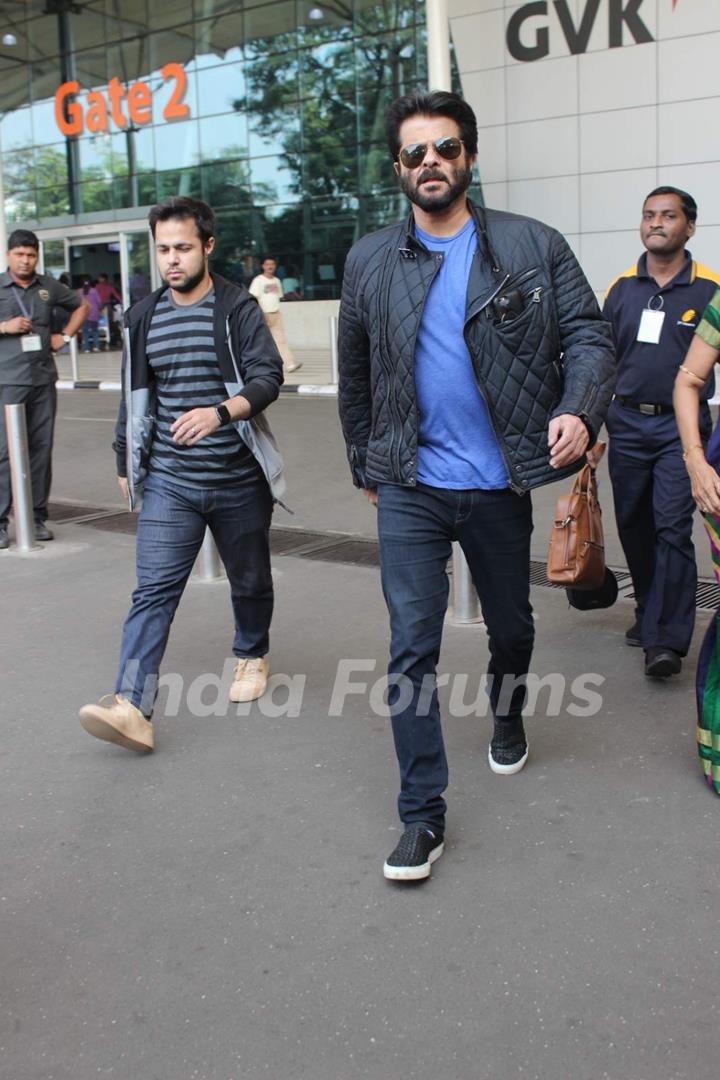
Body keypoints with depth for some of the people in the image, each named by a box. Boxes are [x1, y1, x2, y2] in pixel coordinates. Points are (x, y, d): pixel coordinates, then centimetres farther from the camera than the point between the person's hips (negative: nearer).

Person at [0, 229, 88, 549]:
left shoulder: (49, 287, 10)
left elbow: (81, 307, 25)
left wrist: (65, 335, 12)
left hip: (44, 379, 4)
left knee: (42, 448, 6)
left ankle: (37, 517, 15)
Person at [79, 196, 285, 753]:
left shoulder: (238, 307, -5)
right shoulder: (144, 316, 8)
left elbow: (268, 376, -15)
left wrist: (220, 412, -32)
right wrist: (126, 462, 20)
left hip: (240, 480, -2)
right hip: (169, 481, 2)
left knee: (250, 579, 16)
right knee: (154, 589, -10)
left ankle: (252, 656, 43)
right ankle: (132, 708, -16)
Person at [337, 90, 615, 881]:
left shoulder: (534, 246, -1)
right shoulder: (369, 262, 4)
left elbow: (587, 334, -3)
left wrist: (579, 410, -23)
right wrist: (364, 467, 16)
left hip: (500, 484, 0)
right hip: (410, 488, 0)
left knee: (511, 627, 18)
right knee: (411, 646, -4)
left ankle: (507, 720, 51)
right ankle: (422, 814, 7)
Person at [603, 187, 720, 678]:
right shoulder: (622, 287, 7)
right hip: (627, 423, 4)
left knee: (673, 528, -10)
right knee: (633, 526, 11)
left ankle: (665, 639, -6)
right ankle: (650, 611, 31)